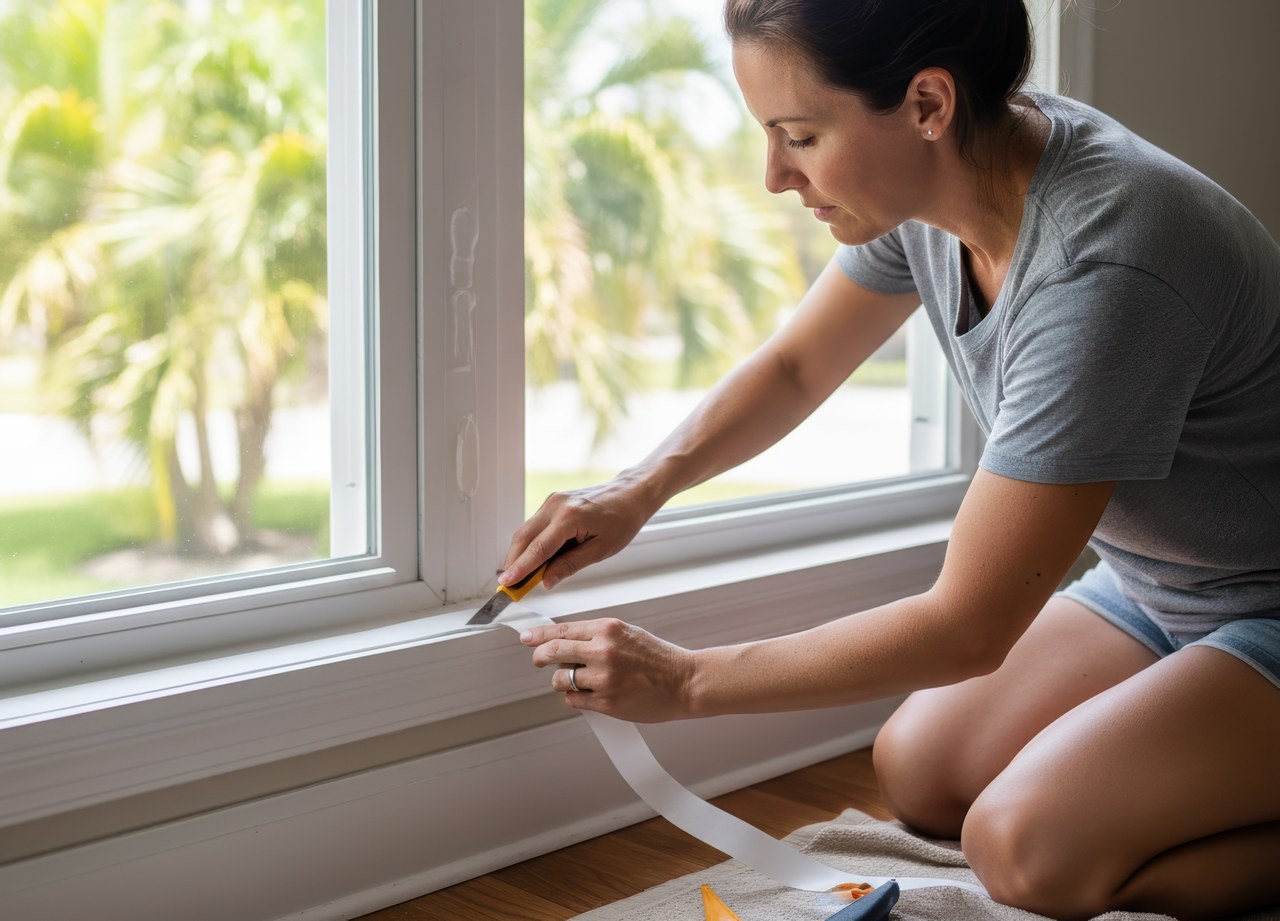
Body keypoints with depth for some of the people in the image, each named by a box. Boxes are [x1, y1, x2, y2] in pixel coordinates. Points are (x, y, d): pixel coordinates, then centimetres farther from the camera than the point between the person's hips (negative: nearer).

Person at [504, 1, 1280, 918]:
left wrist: (685, 680, -22)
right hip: (1149, 592, 8)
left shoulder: (1103, 267, -35)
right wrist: (640, 490, -8)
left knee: (1032, 847, -24)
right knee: (917, 775, -1)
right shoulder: (935, 185, -10)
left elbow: (966, 628, -29)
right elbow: (794, 366, 9)